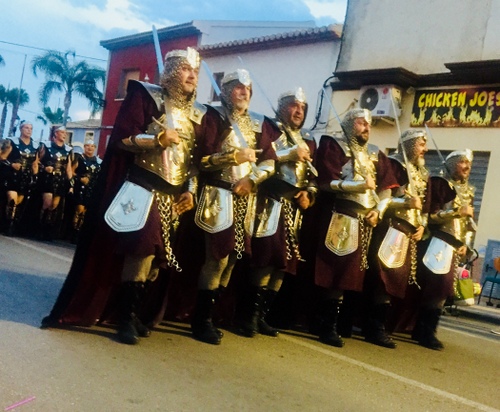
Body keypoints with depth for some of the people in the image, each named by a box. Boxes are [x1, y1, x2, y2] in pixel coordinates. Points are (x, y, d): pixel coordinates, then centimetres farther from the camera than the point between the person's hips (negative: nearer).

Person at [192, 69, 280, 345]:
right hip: (220, 195, -5)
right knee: (218, 255, -10)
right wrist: (236, 156, -15)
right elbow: (202, 159, -9)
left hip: (246, 197, 6)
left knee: (233, 256, 7)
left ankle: (206, 315, 19)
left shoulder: (259, 123, 13)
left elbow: (270, 160, 7)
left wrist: (252, 179, -8)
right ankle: (201, 319, 3)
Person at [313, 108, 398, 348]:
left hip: (364, 222, 6)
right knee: (333, 271, -8)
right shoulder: (333, 146, 1)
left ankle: (329, 324, 16)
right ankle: (324, 324, 1)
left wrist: (379, 211, -2)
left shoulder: (375, 154, 19)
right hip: (339, 219, -6)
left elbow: (387, 187, 15)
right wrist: (361, 185, -15)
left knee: (347, 274, 7)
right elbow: (326, 182, -11)